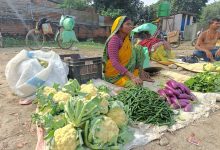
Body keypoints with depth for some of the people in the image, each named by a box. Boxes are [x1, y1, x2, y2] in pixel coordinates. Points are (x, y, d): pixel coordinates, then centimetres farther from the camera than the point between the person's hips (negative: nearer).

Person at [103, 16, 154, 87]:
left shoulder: (126, 39, 3)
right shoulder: (114, 40, -21)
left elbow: (131, 56, 13)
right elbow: (114, 63, -30)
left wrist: (141, 70, 6)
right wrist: (131, 76, -34)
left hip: (125, 69, 8)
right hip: (114, 73, -8)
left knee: (137, 51, -1)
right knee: (135, 84, -29)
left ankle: (141, 76, -1)